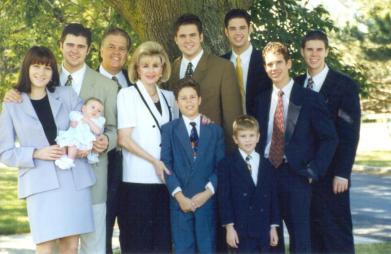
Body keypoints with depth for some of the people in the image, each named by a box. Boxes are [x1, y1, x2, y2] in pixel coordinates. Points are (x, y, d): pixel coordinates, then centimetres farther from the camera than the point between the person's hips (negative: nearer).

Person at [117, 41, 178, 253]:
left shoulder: (169, 97, 15)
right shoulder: (127, 94, 1)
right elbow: (124, 139, -6)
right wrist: (154, 162, -10)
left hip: (165, 178, 5)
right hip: (138, 179, -5)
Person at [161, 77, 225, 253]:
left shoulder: (215, 130, 11)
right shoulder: (168, 129, 8)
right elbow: (166, 165, -1)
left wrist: (207, 193, -9)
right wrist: (179, 196, -12)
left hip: (207, 200, 1)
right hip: (180, 201, -1)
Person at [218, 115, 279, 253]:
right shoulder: (227, 164, -2)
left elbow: (273, 196, 12)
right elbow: (224, 197, -6)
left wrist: (273, 226, 8)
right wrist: (229, 226, -11)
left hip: (264, 229, 4)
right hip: (242, 230, -4)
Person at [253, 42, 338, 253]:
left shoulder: (309, 99, -2)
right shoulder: (261, 100, 11)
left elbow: (329, 138, -3)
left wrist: (313, 170, -9)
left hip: (295, 174, -4)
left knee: (299, 236, 0)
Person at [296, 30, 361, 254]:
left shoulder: (345, 85, -4)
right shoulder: (296, 85, 9)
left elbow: (350, 132, -8)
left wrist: (342, 173, -14)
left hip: (330, 172, -4)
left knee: (337, 233, -1)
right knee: (311, 230, 7)